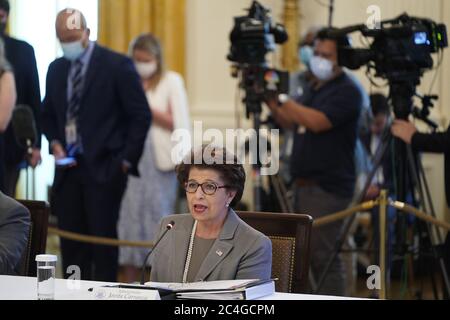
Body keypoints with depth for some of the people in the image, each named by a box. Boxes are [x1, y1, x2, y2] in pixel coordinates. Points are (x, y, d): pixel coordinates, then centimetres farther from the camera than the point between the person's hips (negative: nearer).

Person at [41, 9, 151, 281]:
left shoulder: (117, 65, -6)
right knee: (70, 238, 5)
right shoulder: (56, 69, 10)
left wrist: (126, 159, -9)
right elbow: (48, 114, 21)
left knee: (103, 237, -4)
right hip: (69, 167, 5)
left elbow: (141, 115, -5)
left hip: (104, 167, -5)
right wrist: (55, 143, 2)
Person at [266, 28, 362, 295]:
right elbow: (290, 122, 20)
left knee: (324, 257, -11)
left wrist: (283, 98, -19)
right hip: (304, 184, 9)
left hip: (328, 188, -9)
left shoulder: (347, 91, -10)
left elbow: (317, 122, -22)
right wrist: (271, 102, 3)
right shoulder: (313, 87, 18)